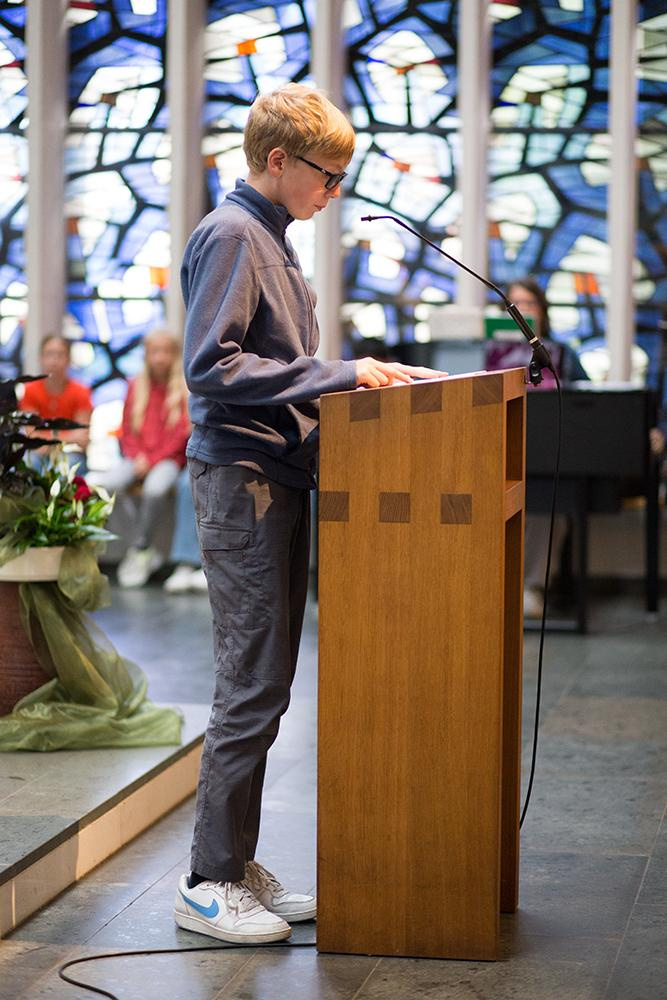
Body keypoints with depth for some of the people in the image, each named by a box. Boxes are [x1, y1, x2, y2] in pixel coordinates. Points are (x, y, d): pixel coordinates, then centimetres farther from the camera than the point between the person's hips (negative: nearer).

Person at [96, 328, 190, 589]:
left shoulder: (185, 388, 3)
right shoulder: (135, 387, 15)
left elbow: (181, 434, -3)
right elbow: (127, 430, 14)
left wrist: (152, 460, -12)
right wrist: (136, 456, -5)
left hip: (168, 458, -3)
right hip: (137, 457, 3)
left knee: (156, 487, -37)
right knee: (107, 484, -28)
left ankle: (138, 551, -24)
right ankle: (147, 552, -23)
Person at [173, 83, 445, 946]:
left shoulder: (272, 241, 19)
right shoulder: (228, 236, -11)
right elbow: (211, 367, -20)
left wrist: (364, 377, 12)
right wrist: (337, 375, -20)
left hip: (279, 479, 10)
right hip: (240, 479, -10)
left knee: (264, 685, 11)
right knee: (251, 687, -7)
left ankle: (237, 866, 19)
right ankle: (209, 883, 1)